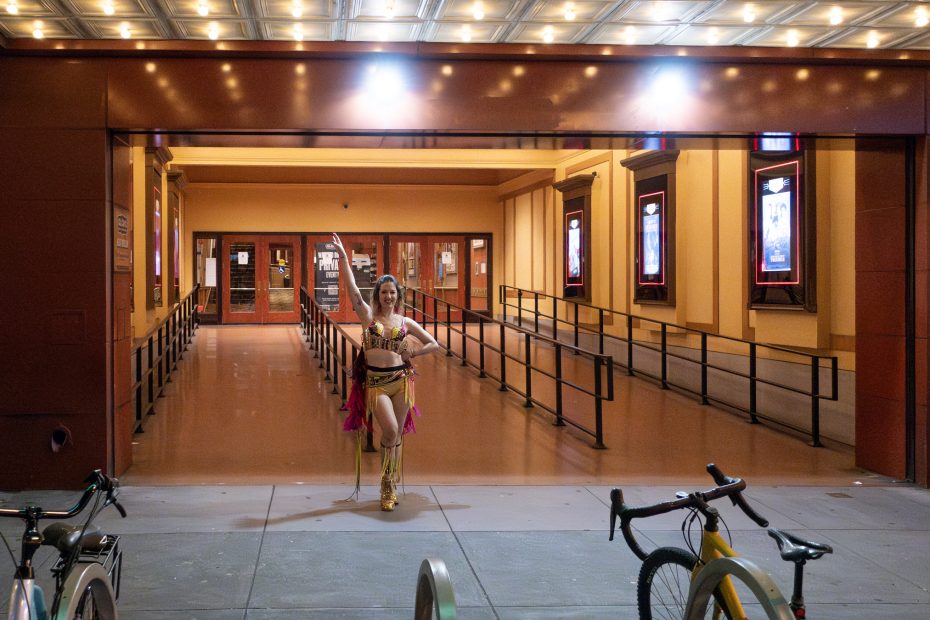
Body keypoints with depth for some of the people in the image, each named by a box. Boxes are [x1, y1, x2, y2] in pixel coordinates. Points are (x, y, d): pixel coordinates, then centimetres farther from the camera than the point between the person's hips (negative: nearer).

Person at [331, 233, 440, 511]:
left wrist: (411, 355, 3)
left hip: (401, 379, 3)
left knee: (397, 434, 6)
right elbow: (353, 289, -9)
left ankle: (390, 487, 20)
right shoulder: (368, 316, 2)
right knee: (390, 430, -18)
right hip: (375, 381, -2)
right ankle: (388, 486, 0)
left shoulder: (405, 322, 8)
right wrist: (343, 257, -16)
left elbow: (433, 344, 14)